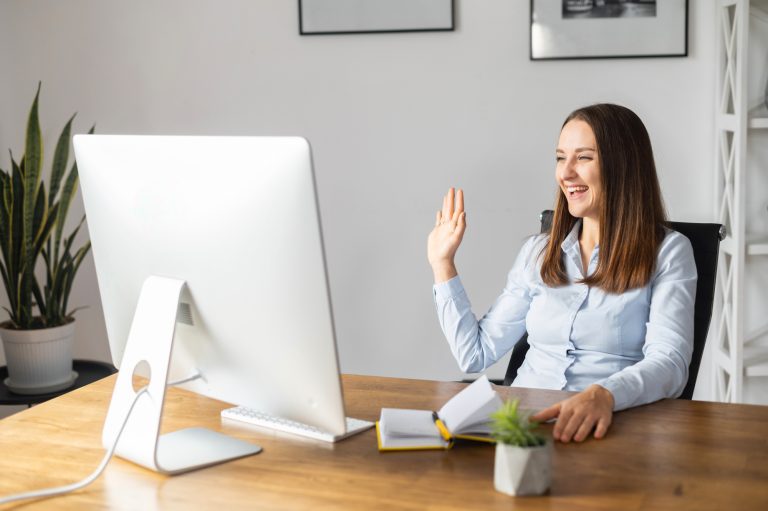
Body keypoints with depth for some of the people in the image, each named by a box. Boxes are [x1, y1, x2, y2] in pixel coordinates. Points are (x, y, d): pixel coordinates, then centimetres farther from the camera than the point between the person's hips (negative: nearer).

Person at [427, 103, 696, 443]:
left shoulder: (668, 252, 2)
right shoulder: (538, 252, 16)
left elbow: (669, 364, -14)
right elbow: (475, 354, 15)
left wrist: (603, 395, -34)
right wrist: (442, 263, 11)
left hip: (603, 429, -4)